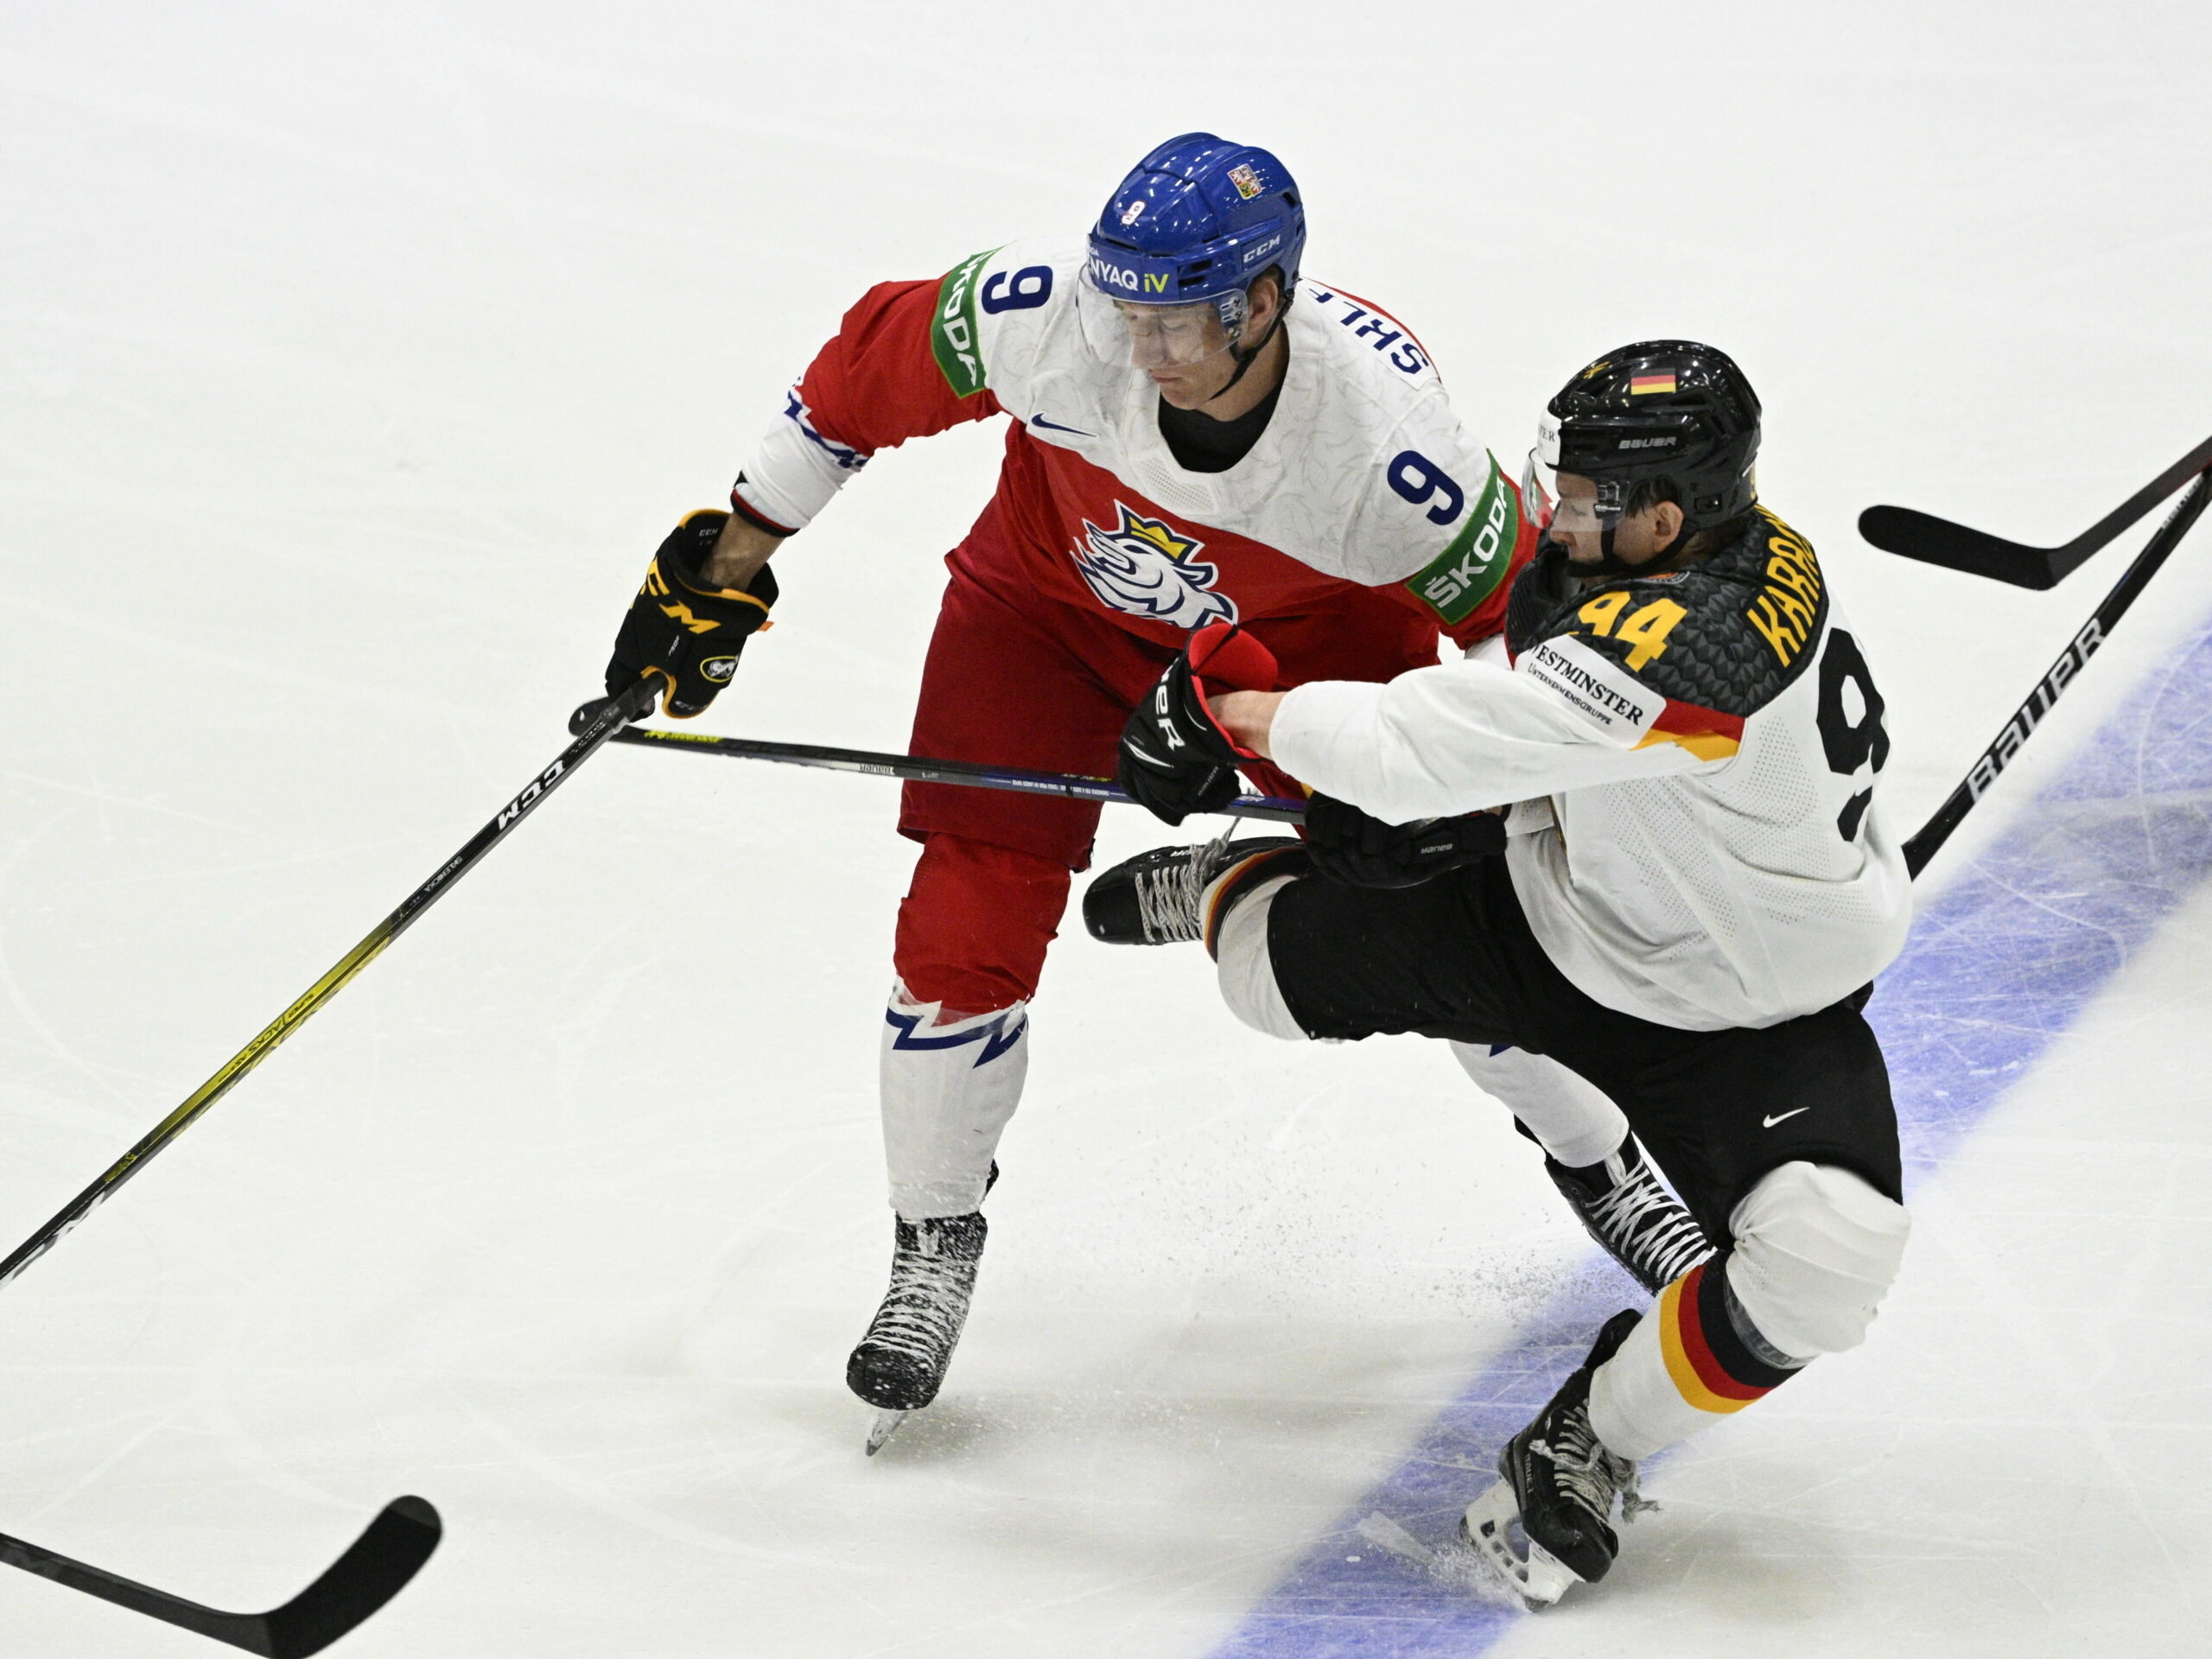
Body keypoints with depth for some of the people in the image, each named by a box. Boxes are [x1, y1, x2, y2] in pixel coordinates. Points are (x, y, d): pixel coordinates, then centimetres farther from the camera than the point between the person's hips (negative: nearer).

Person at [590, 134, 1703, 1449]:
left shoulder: (1385, 443, -38)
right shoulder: (1047, 310, -34)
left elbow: (1529, 607, -21)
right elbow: (875, 364, -15)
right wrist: (734, 554, -8)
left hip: (1307, 624, -1)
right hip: (1056, 592, 1)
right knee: (967, 930, -8)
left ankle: (1608, 1163, 28)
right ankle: (937, 1239, 16)